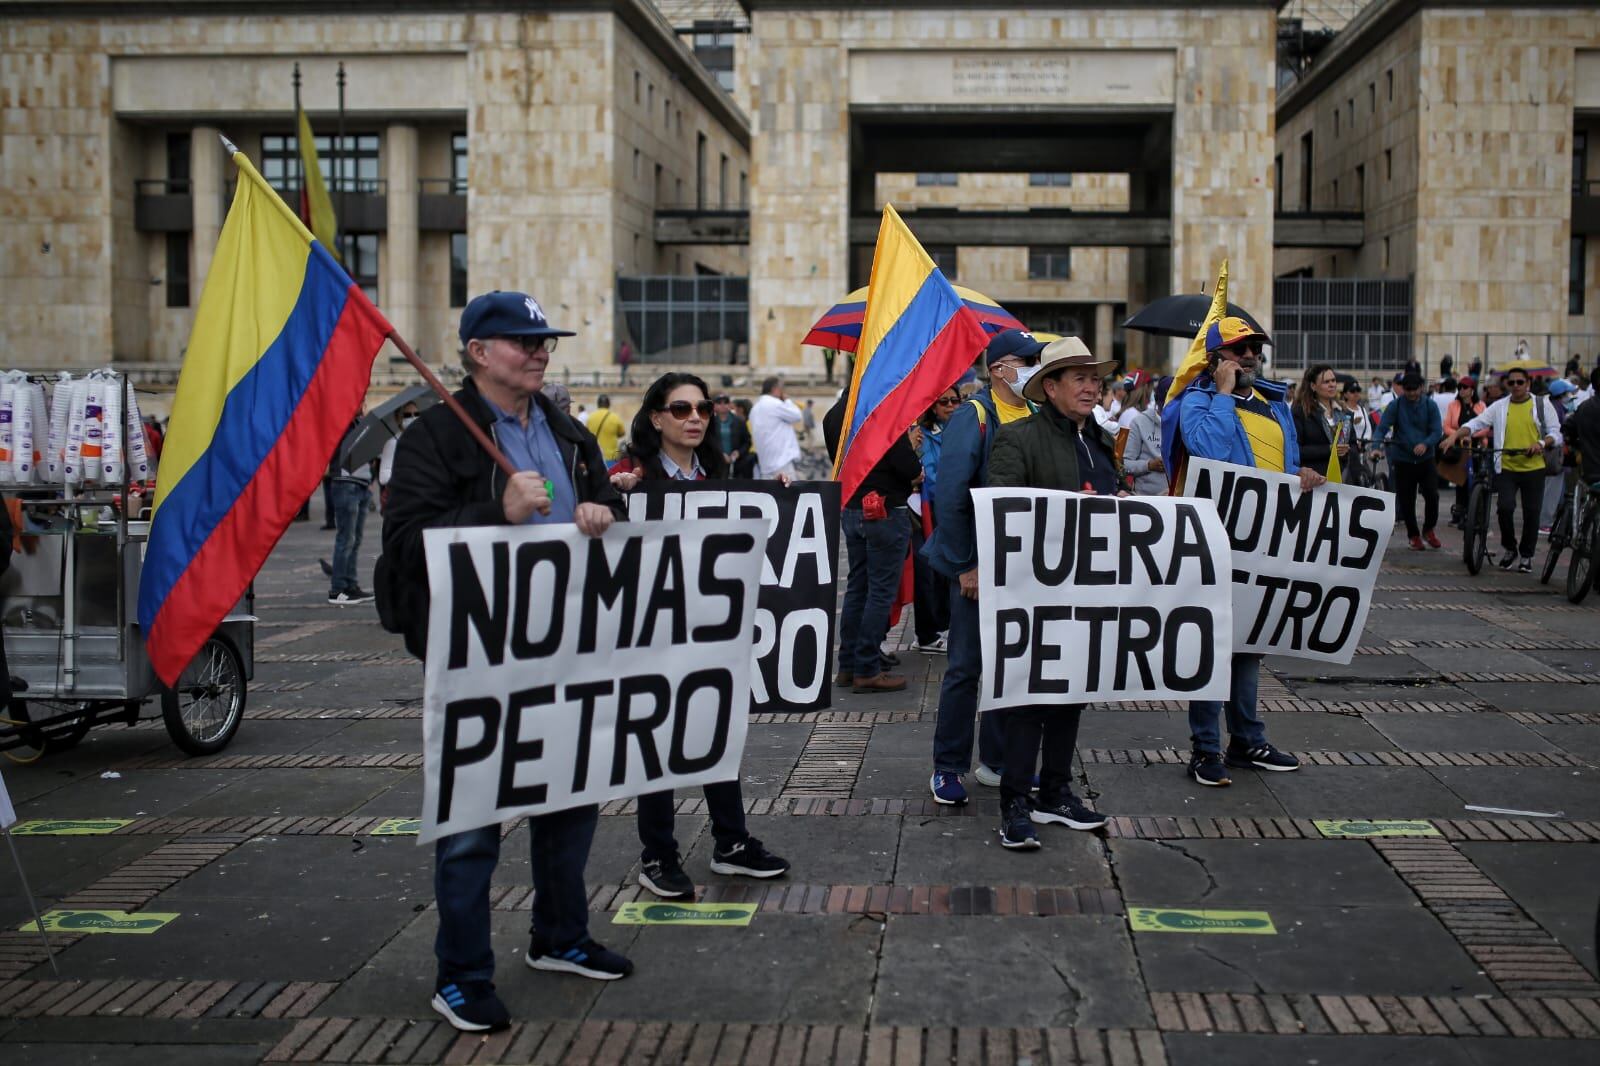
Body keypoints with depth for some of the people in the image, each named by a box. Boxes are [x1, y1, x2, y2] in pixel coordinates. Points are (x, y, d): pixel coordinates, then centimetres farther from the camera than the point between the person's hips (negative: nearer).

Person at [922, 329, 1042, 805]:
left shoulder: (1034, 419, 8)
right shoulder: (973, 417, -13)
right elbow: (950, 498, -18)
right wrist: (966, 566, -18)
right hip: (979, 565, -7)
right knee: (966, 667, 0)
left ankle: (997, 761, 25)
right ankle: (948, 768, 10)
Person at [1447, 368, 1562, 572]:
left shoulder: (1542, 404, 5)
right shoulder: (1499, 406, 7)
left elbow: (1556, 433, 4)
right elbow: (1476, 424, 1)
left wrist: (1542, 443, -16)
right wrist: (1455, 436, -15)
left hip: (1533, 467, 0)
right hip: (1506, 467, 0)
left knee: (1531, 513, 3)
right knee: (1505, 507, -13)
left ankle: (1527, 555, 19)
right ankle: (1510, 548, 10)